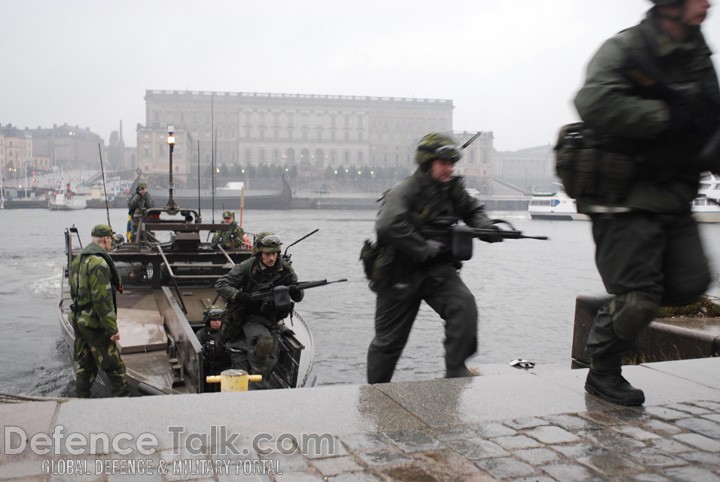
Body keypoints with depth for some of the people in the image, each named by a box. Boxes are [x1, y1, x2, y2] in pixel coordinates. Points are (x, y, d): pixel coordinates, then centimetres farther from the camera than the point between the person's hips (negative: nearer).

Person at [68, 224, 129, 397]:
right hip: (95, 324, -10)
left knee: (84, 365, 17)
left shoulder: (78, 259, 11)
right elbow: (102, 299, -24)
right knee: (114, 366, -1)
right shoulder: (99, 263, -20)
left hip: (79, 320, 10)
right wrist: (112, 328, -21)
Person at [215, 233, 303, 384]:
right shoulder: (247, 268, -16)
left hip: (273, 320, 4)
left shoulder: (285, 269, -6)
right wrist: (239, 295, -32)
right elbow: (220, 285, -15)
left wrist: (295, 291, -26)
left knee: (270, 360, 1)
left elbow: (298, 297, -1)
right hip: (251, 318, -4)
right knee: (264, 341, -32)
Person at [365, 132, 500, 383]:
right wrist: (427, 248, -29)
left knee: (464, 305, -24)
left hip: (437, 270, 5)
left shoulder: (452, 189, 1)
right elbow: (388, 226, -35)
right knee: (388, 341, 8)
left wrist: (486, 227, -4)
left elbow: (472, 209, 19)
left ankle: (456, 370, -9)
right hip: (400, 276, -4)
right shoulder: (403, 191, -18)